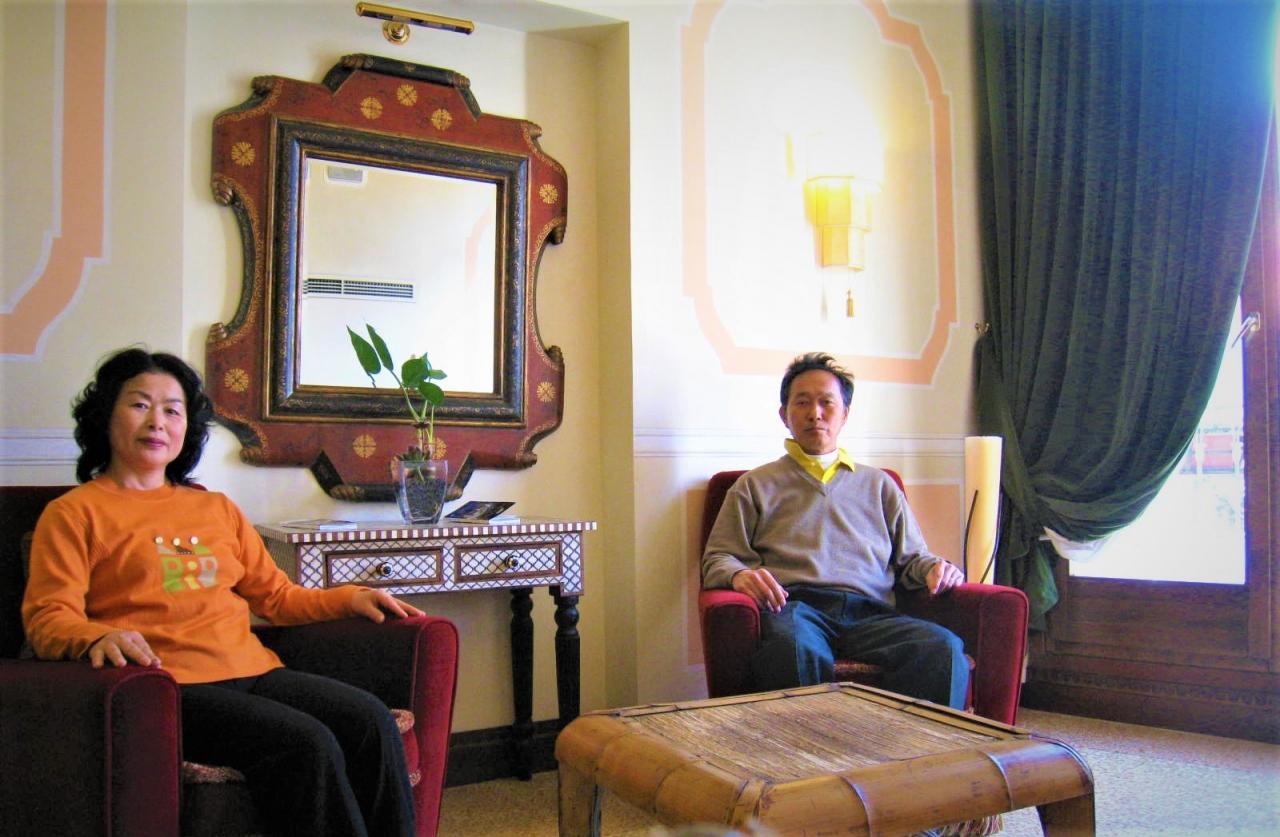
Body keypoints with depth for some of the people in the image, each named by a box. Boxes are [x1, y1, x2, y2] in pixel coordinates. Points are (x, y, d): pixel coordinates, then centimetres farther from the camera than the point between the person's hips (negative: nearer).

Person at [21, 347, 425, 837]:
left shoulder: (216, 508, 25)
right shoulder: (73, 514, 8)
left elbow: (273, 593, 25)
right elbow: (47, 617, -3)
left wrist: (347, 599, 9)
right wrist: (98, 636, -26)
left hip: (253, 672, 6)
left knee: (371, 721, -20)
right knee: (307, 744, -29)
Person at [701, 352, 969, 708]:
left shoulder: (879, 485, 31)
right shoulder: (756, 485, 24)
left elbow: (911, 557, 27)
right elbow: (717, 558, 16)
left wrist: (935, 568, 3)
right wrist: (739, 576, -8)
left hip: (870, 612, 2)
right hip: (794, 607, -2)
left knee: (943, 647, -31)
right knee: (796, 648, -40)